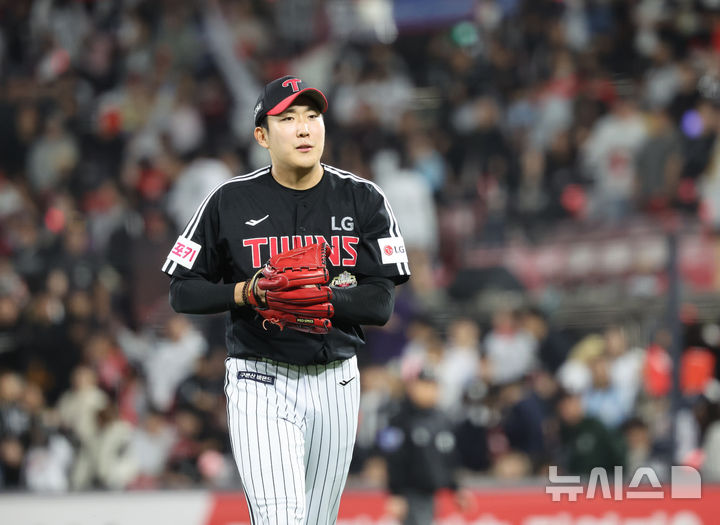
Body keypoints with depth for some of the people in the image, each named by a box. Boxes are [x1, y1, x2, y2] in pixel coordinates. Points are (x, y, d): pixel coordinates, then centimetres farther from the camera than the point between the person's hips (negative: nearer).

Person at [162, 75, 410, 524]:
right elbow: (183, 292, 2)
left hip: (335, 383, 3)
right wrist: (245, 293, -16)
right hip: (261, 382, -3)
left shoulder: (364, 201, 1)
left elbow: (381, 304, -4)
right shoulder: (230, 202, -2)